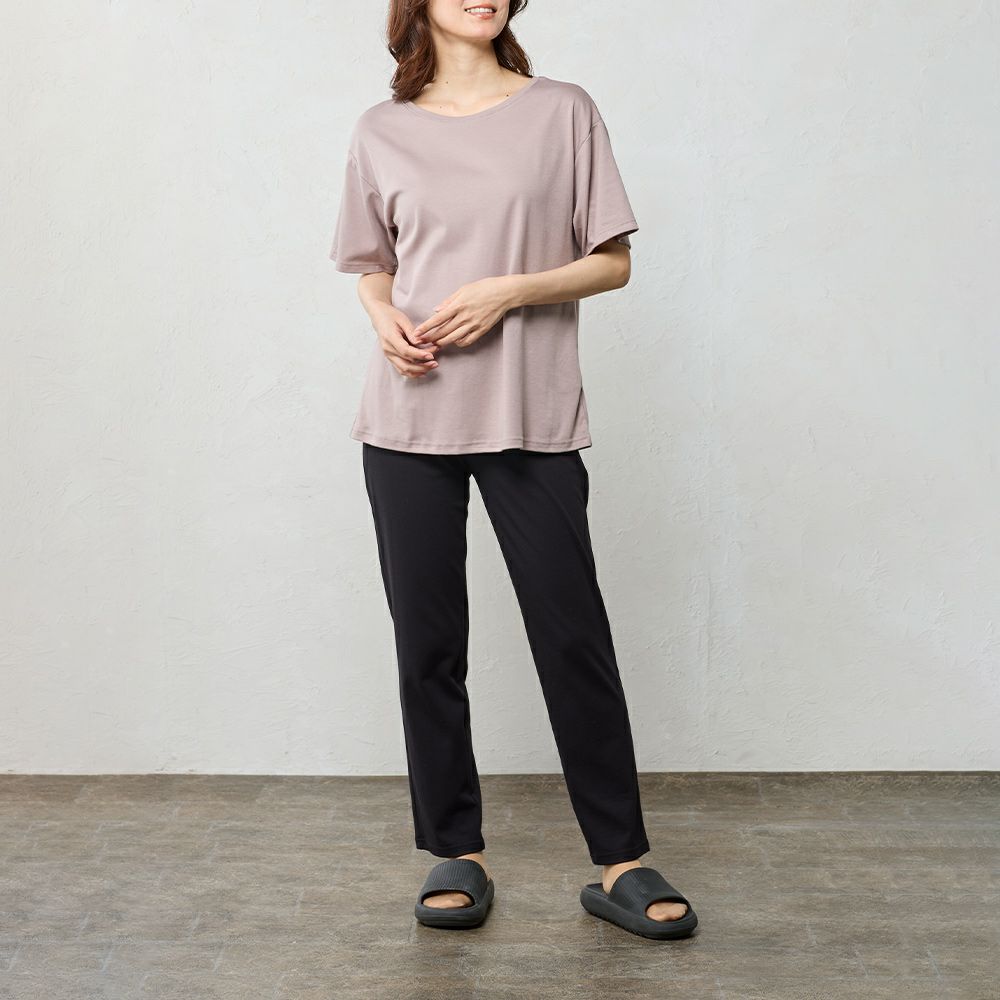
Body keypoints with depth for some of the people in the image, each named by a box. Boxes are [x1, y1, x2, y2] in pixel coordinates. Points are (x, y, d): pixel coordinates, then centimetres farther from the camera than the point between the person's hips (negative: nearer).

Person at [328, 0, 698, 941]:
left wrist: (507, 291, -12)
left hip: (531, 413, -2)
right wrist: (385, 318, -4)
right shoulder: (382, 130, 10)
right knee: (427, 643, 5)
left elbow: (613, 262, 4)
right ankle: (457, 853, 19)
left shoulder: (562, 112, 5)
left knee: (573, 636, -2)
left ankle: (620, 864, 9)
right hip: (410, 414, 2)